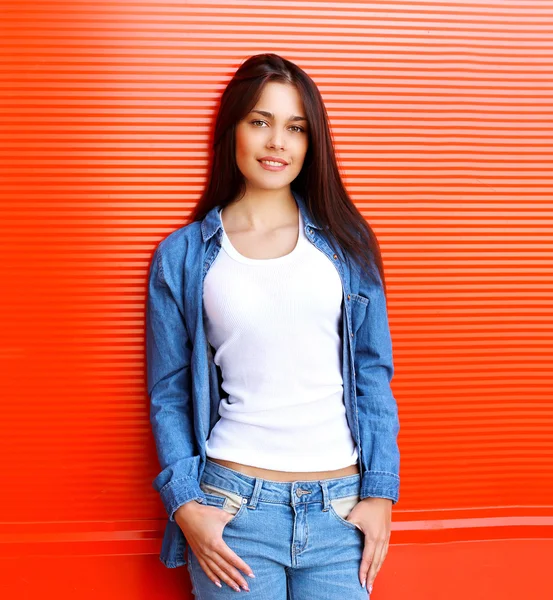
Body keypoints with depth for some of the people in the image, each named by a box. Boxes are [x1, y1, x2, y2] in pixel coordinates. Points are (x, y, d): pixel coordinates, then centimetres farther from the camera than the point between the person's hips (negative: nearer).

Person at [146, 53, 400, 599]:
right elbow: (168, 395, 4)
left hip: (341, 508, 2)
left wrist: (380, 492, 0)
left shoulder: (346, 242, 5)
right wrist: (185, 504, -6)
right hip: (233, 507, -1)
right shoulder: (182, 256, 2)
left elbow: (373, 375, 6)